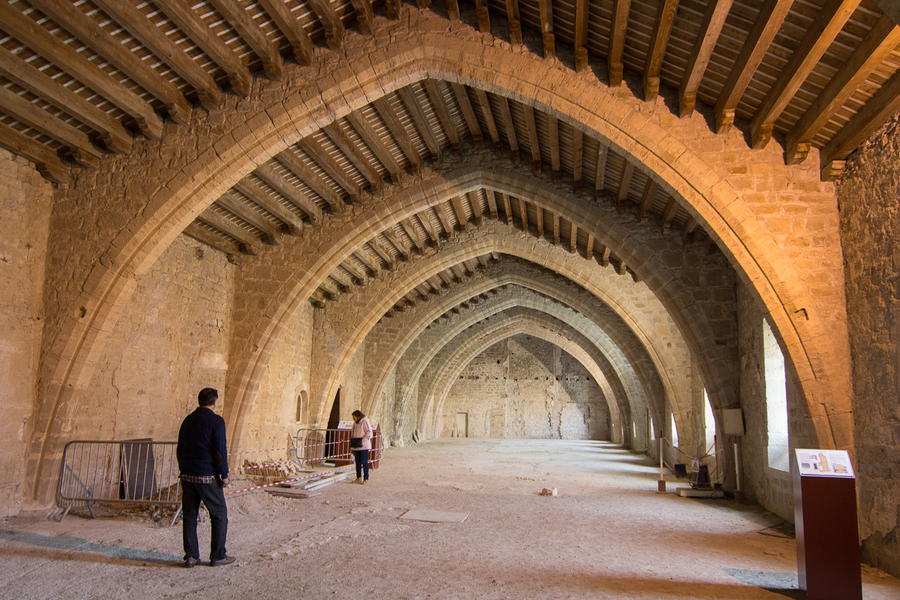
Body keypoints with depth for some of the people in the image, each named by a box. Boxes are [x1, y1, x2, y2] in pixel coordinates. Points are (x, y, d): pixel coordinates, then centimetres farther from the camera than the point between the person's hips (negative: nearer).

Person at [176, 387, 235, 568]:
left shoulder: (188, 420, 9)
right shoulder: (215, 420, -12)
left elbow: (179, 450, 14)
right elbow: (220, 450, -16)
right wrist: (224, 475, -9)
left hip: (187, 475, 6)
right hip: (207, 476, -6)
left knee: (189, 515, 12)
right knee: (219, 515, 5)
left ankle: (191, 556, 14)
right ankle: (217, 556, 8)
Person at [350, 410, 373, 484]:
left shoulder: (365, 422, -9)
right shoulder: (355, 423, 15)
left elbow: (369, 433, -14)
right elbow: (353, 433, 21)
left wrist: (362, 441, -19)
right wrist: (352, 444, 12)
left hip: (363, 446, -8)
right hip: (356, 446, 8)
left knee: (364, 462, -5)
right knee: (358, 462, 8)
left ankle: (366, 478, 1)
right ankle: (359, 478, 15)